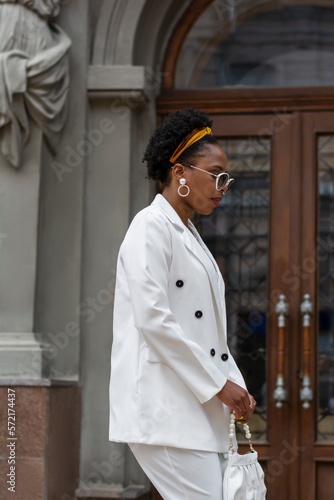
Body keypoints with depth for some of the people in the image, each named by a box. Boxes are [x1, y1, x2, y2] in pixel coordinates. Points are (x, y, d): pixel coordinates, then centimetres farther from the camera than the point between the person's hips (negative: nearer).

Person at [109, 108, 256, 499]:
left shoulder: (190, 235, 21)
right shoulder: (151, 228, -7)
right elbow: (152, 318, -17)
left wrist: (235, 386, 8)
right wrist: (217, 384, -14)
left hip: (199, 408, 9)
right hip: (163, 407, -9)